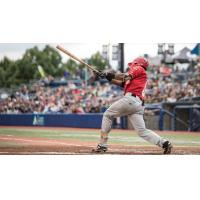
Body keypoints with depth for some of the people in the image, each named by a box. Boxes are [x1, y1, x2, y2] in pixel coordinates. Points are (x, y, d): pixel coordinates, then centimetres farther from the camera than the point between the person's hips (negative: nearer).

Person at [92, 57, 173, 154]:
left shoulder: (139, 68, 10)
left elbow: (126, 76, -6)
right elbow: (122, 82, 28)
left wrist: (112, 75, 5)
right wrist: (108, 77, 25)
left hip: (131, 98, -8)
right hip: (139, 105, 8)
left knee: (107, 115, 5)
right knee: (142, 131, 0)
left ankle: (102, 145, 0)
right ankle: (164, 143, -16)